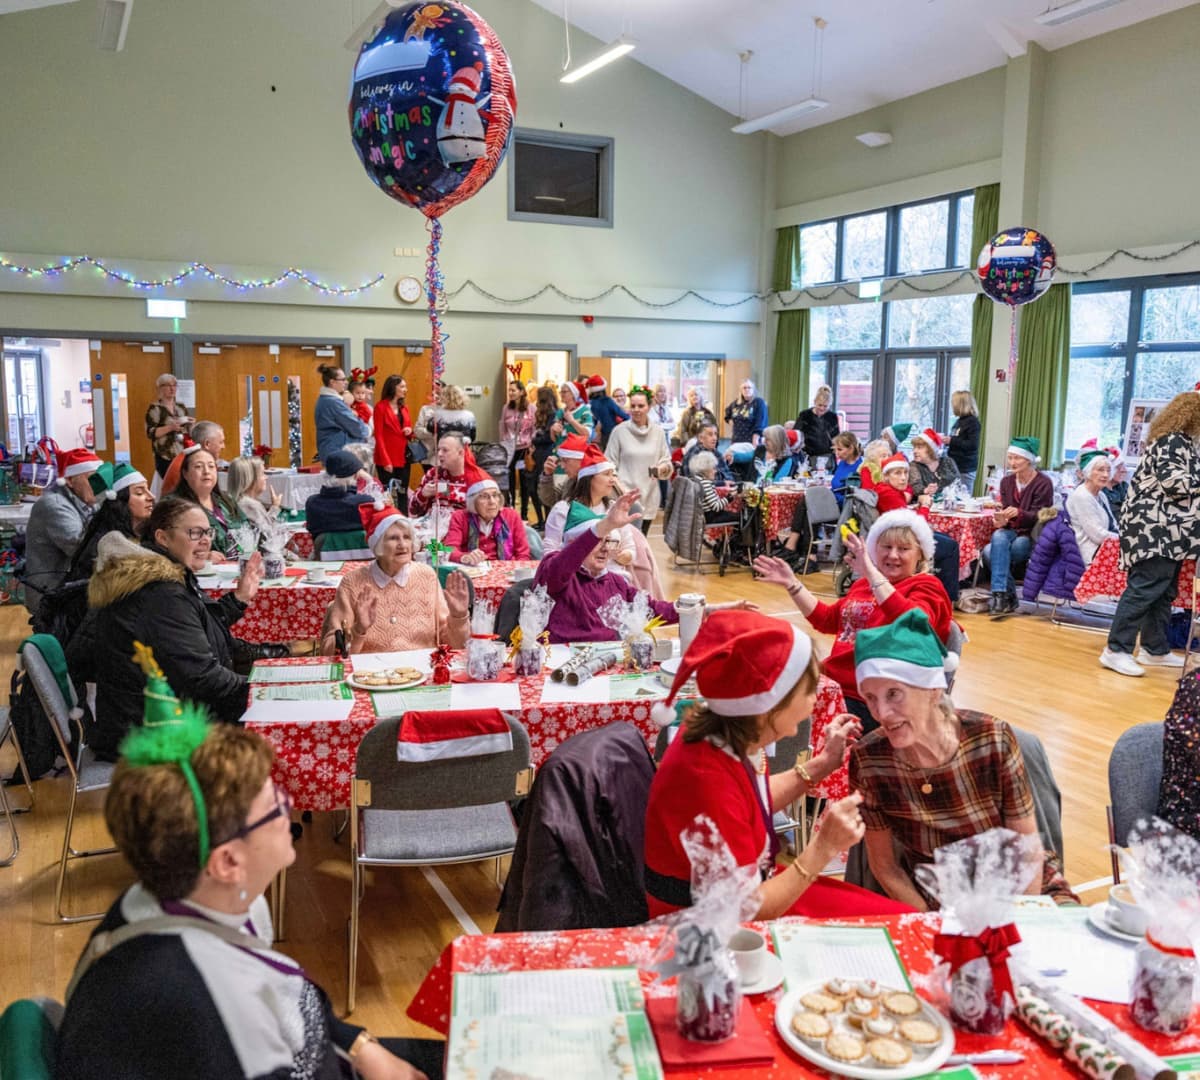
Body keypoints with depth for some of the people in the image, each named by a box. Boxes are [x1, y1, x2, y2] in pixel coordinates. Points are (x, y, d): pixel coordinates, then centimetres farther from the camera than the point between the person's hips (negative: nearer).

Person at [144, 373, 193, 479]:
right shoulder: (155, 408, -3)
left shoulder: (181, 408, 14)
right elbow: (150, 432, -12)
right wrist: (170, 427, -23)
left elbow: (188, 431, 19)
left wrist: (190, 424, -3)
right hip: (165, 458, -5)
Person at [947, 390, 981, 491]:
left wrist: (951, 440, -20)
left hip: (965, 468, -8)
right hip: (954, 465, 8)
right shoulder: (959, 421, 13)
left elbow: (972, 445, -20)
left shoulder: (973, 422, -10)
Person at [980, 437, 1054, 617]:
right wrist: (1002, 519, -19)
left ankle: (1001, 594, -14)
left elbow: (1038, 517, -13)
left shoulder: (1043, 483, -7)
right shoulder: (1007, 481, 9)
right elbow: (1006, 511, 6)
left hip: (1034, 536, -4)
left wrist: (1019, 513, -34)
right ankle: (1004, 594, -28)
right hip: (1012, 532, 4)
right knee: (998, 537, -33)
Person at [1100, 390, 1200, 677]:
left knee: (1163, 592, 12)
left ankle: (1155, 649, 19)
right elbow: (1174, 482, -20)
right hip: (1155, 529, -11)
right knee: (1145, 588, -14)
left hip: (1164, 530, 11)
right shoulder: (1173, 441, -11)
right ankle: (1116, 650, -14)